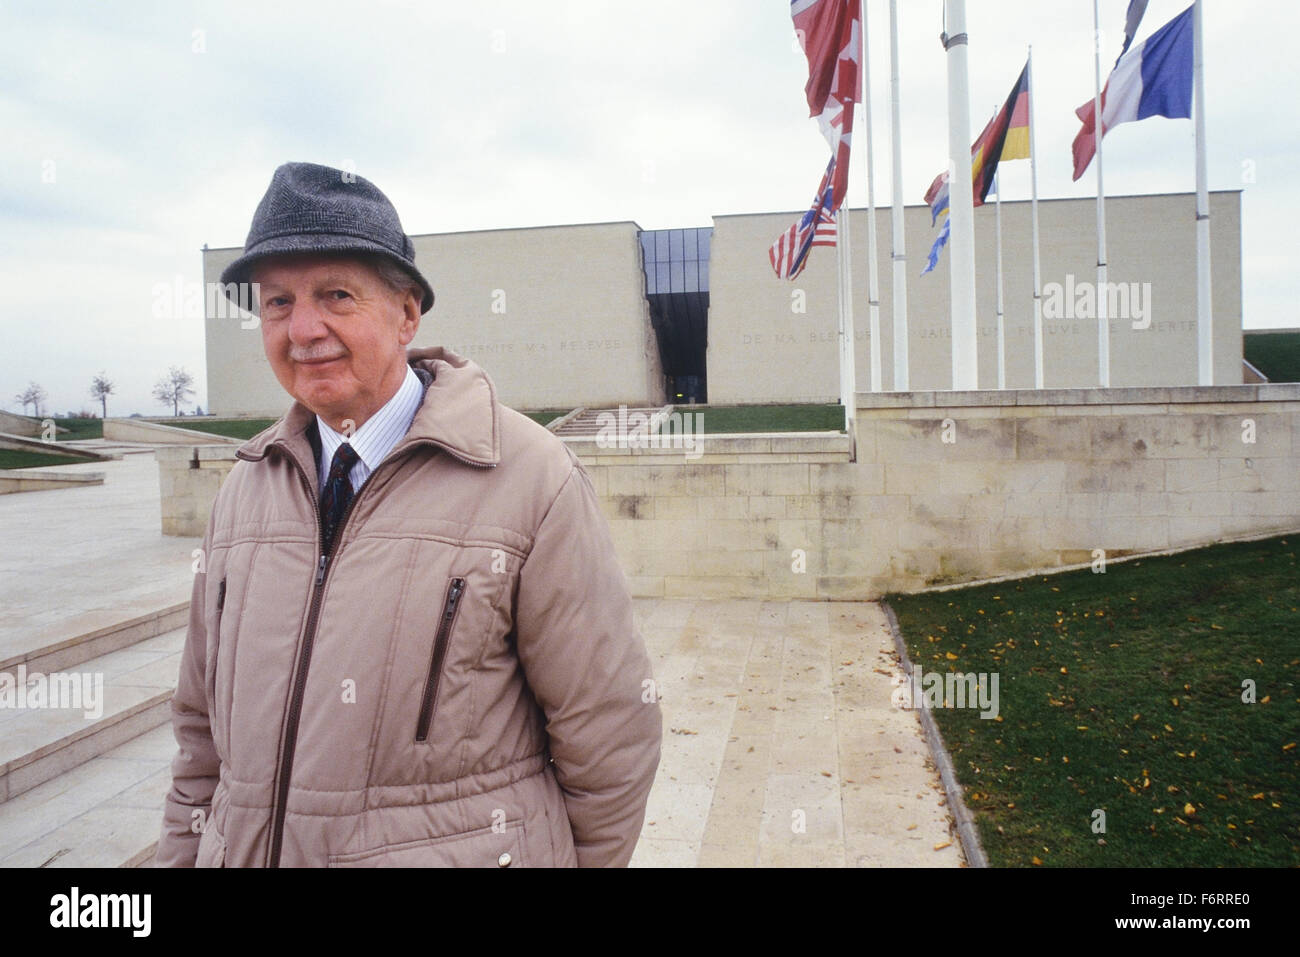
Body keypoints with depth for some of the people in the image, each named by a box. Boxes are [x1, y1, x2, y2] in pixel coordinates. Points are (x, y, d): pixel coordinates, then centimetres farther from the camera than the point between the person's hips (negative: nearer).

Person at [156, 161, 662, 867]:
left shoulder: (533, 479, -15)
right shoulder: (243, 491, 3)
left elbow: (608, 736, -10)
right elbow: (203, 724, 10)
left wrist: (576, 859, -3)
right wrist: (182, 856, 8)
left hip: (460, 851, -4)